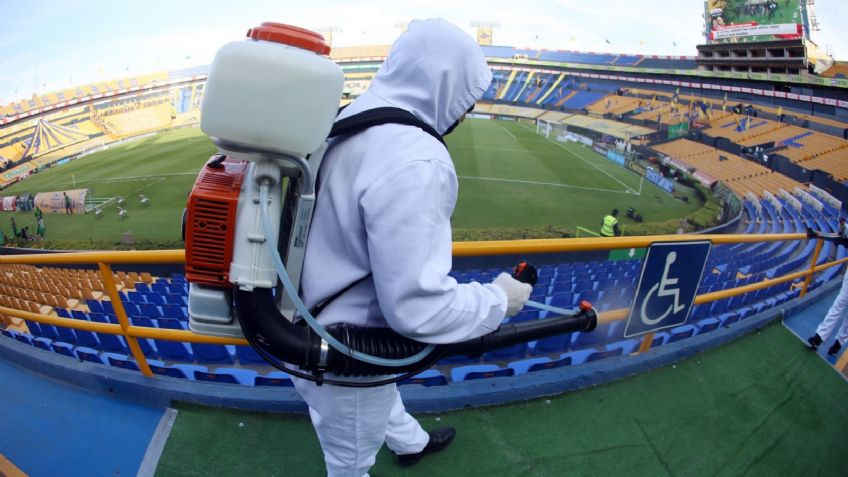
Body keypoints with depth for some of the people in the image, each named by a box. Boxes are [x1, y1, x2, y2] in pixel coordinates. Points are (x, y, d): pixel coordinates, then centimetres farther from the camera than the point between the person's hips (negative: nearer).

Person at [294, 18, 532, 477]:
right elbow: (416, 307, -32)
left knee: (382, 392, 36)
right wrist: (498, 298, -15)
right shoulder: (415, 162, -33)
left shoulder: (348, 119, -3)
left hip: (316, 323, 9)